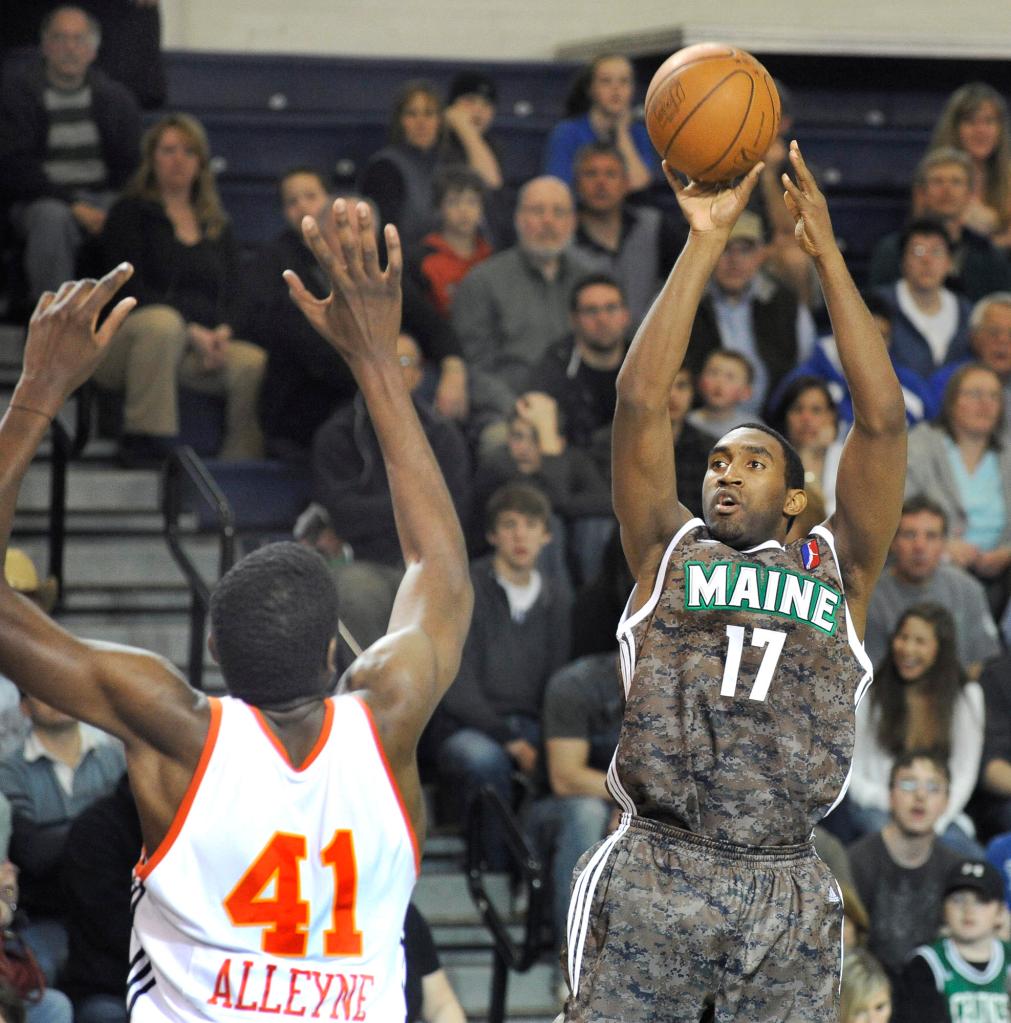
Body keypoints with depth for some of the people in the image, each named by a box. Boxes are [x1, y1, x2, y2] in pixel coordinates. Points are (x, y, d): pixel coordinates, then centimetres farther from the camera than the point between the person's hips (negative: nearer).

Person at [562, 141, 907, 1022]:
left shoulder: (836, 575, 16)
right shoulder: (670, 553, 15)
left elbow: (883, 420, 7)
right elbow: (641, 400, 6)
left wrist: (826, 253, 7)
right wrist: (706, 242, 4)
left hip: (788, 899, 1)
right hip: (652, 876, -1)